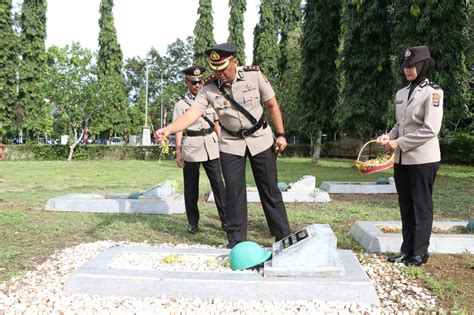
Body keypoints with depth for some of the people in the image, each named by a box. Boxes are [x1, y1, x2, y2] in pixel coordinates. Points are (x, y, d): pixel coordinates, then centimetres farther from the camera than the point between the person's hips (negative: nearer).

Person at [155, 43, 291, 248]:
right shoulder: (209, 88, -14)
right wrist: (168, 129, -41)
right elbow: (192, 113, -25)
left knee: (269, 190, 4)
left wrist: (281, 134, -5)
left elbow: (272, 105, -5)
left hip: (260, 138, -1)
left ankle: (283, 237, 15)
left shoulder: (254, 75, -16)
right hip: (231, 143, 1)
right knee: (233, 192, 1)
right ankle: (236, 241, 12)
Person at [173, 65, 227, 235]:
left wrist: (221, 143, 10)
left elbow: (216, 124, 15)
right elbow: (179, 129, -2)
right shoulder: (181, 104, 0)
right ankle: (193, 222, 15)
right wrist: (178, 152, -7)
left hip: (211, 146, 2)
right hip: (191, 147, -2)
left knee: (218, 183, 1)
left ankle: (225, 219, 8)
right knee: (191, 186, 4)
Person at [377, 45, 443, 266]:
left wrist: (399, 143, -15)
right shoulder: (401, 94, 12)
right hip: (401, 159, 7)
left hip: (423, 159, -7)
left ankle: (420, 252, 12)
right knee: (405, 206, 11)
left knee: (421, 206, 3)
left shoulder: (432, 92, -9)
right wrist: (389, 137, 0)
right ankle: (407, 250, 21)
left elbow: (430, 130, -16)